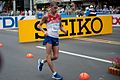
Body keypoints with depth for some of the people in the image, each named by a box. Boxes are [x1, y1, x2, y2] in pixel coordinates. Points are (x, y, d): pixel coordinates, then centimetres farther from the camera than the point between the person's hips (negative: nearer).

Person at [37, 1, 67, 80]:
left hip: (56, 38, 5)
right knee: (49, 55, -7)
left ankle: (42, 61, 30)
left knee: (55, 56, 6)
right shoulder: (46, 16, -7)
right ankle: (55, 74, -1)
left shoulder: (59, 16, 7)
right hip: (49, 37, -5)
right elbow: (39, 25, 0)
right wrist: (44, 31, -17)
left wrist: (64, 30, -3)